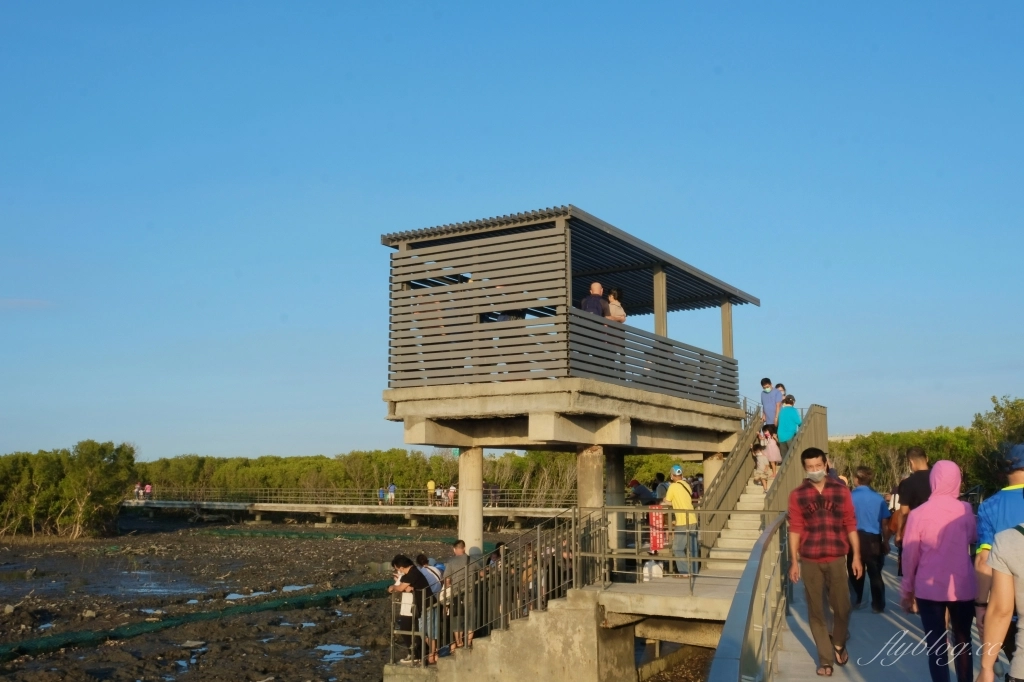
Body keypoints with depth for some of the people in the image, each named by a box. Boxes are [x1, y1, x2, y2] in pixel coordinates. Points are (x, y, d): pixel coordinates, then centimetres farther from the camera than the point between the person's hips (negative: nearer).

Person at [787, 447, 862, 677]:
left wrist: (856, 556, 1)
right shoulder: (797, 495, 0)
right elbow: (795, 529, 1)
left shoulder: (841, 490, 1)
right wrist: (794, 561, -1)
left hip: (837, 558, 0)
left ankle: (839, 644, 35)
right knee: (816, 611, 6)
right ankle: (825, 657, 19)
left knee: (842, 607, 7)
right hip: (809, 561, 0)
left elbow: (851, 525, 3)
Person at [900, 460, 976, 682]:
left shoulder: (918, 514, -10)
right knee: (962, 642, 17)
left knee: (936, 645, 6)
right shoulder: (966, 510, -6)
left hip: (930, 589, -2)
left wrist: (907, 590, 7)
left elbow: (910, 556, -4)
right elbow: (974, 538, 11)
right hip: (963, 588, 2)